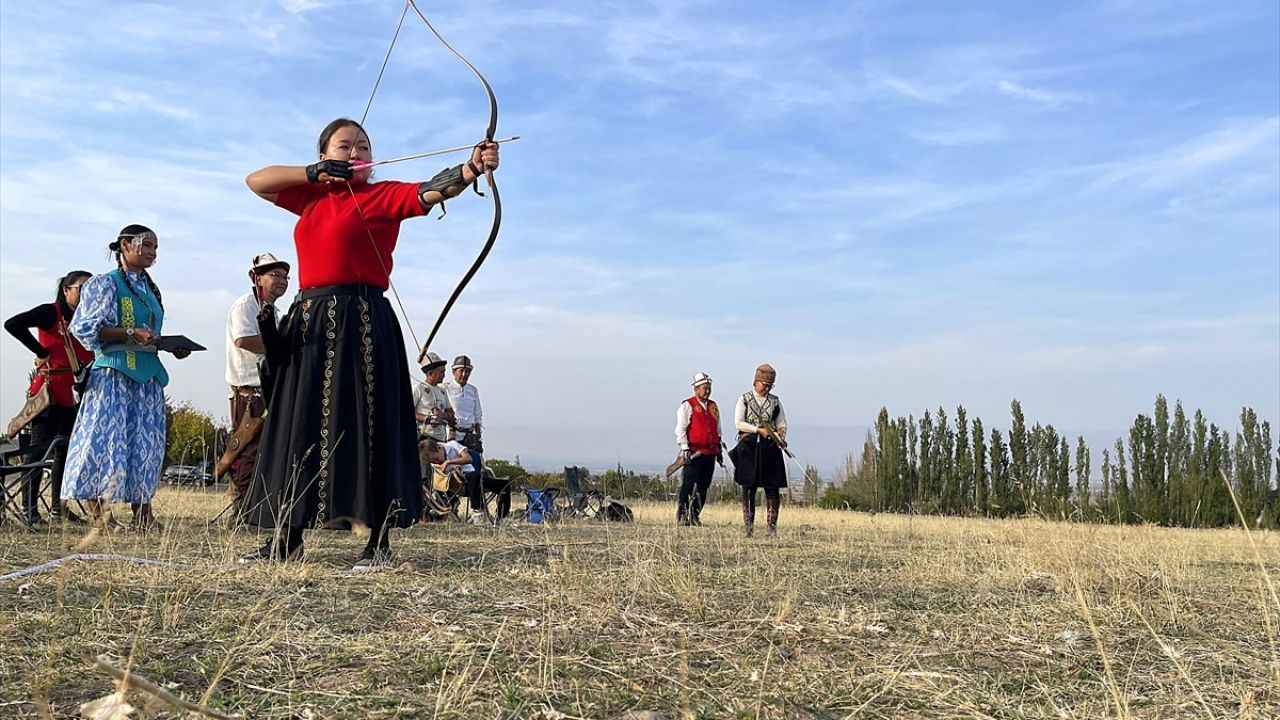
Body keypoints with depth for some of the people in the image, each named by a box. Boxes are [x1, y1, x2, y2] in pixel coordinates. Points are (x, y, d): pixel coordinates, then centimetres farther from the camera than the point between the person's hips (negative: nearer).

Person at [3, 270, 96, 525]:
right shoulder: (51, 312, -6)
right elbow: (13, 324, -20)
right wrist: (42, 352, -16)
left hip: (70, 395, 8)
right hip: (50, 391, -8)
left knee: (66, 449, 12)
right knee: (40, 446, -7)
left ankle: (58, 506, 21)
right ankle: (29, 508, -5)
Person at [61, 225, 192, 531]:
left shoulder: (151, 290, 20)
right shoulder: (105, 284, 0)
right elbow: (85, 327, -9)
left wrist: (174, 347, 7)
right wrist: (130, 333, -19)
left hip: (148, 374, 7)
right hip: (114, 371, -7)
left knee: (146, 441, 4)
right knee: (107, 435, -11)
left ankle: (142, 515, 6)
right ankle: (99, 513, -9)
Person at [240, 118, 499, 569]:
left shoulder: (384, 196, 2)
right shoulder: (311, 197, 18)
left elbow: (431, 191, -13)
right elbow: (256, 181, 16)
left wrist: (472, 168, -33)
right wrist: (313, 173, 2)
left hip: (361, 323, -5)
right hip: (309, 320, 6)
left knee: (366, 425, -8)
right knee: (297, 425, 8)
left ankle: (377, 541, -5)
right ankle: (287, 538, 17)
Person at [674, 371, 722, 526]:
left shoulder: (714, 406, 17)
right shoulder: (687, 406, -2)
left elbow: (718, 430, 25)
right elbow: (680, 429, -7)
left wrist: (719, 450, 22)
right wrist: (685, 448, -15)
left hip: (710, 454, 6)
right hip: (693, 453, -6)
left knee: (703, 486, 6)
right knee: (689, 485, -7)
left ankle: (695, 516, 14)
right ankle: (682, 515, -1)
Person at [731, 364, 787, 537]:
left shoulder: (775, 401, 11)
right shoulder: (745, 399, 4)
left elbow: (782, 425, 12)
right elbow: (738, 423, -4)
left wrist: (780, 436, -9)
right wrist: (758, 429, -13)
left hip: (770, 448, 2)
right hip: (748, 447, -2)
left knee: (772, 487, -3)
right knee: (748, 488, 0)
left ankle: (772, 527, 4)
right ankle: (748, 526, 6)